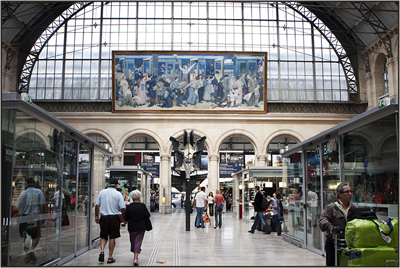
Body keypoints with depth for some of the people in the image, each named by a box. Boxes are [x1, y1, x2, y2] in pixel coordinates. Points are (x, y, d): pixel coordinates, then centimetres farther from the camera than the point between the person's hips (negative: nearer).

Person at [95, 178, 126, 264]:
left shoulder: (102, 192, 3)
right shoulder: (118, 194, -6)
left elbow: (97, 205, 4)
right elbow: (122, 208, -8)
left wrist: (96, 216, 13)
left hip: (103, 217, 2)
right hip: (114, 218, -2)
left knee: (103, 236, 15)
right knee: (112, 237, 7)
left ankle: (102, 251, -8)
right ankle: (110, 257, 10)